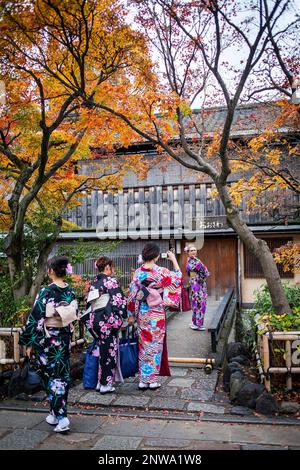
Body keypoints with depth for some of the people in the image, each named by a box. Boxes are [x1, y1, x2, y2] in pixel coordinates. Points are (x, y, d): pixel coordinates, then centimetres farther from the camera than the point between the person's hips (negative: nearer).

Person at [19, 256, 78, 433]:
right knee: (63, 375, 14)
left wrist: (29, 343, -8)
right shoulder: (71, 292, -1)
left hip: (48, 341, -5)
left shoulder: (46, 292, -18)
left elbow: (36, 319, -17)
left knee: (52, 377, 5)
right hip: (65, 339, 5)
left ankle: (61, 417, 3)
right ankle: (57, 412, 28)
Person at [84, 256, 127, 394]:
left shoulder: (94, 282, 12)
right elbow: (119, 300, -16)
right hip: (108, 320, -7)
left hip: (95, 320, 7)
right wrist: (123, 315, -4)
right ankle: (106, 384, 7)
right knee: (109, 352, 2)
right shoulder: (110, 281, -9)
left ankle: (100, 381, 22)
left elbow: (89, 303, 15)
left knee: (103, 351, 17)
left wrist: (91, 322, 20)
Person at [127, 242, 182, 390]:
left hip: (142, 313, 4)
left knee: (144, 345, 12)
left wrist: (131, 314, 11)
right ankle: (152, 380, 14)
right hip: (156, 313, -4)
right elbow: (178, 277, 2)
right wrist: (174, 259, 12)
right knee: (155, 345, 7)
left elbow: (132, 294, 2)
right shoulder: (160, 272, -13)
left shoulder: (138, 272, -1)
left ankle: (143, 380, 18)